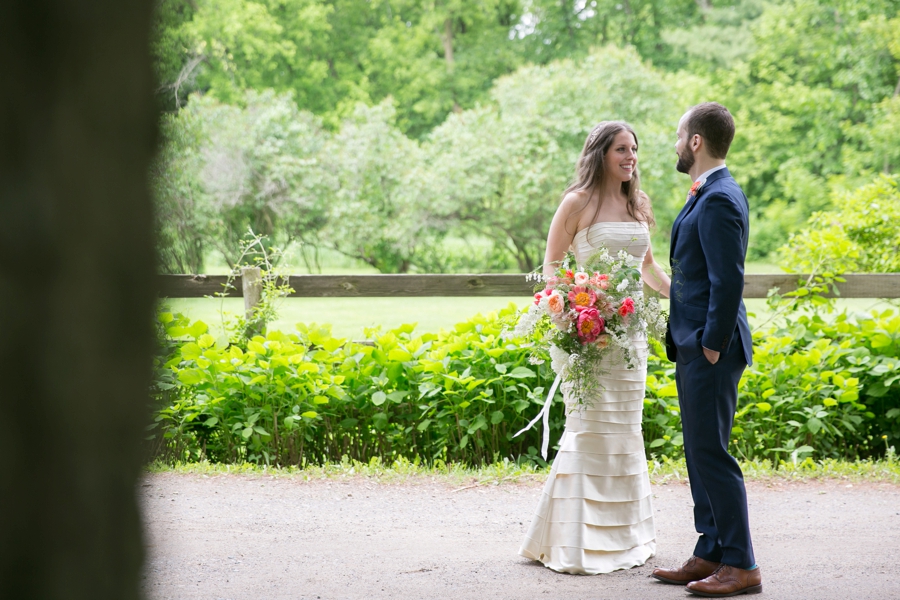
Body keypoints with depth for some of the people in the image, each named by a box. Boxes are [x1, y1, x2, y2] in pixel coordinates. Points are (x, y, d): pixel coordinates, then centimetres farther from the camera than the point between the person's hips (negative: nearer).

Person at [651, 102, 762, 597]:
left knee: (711, 453, -6)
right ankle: (710, 555, 21)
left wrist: (712, 347, -18)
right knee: (700, 453, 14)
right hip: (695, 345, 11)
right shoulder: (707, 195, 15)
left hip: (711, 350, -10)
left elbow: (728, 281, -22)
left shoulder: (719, 200, -17)